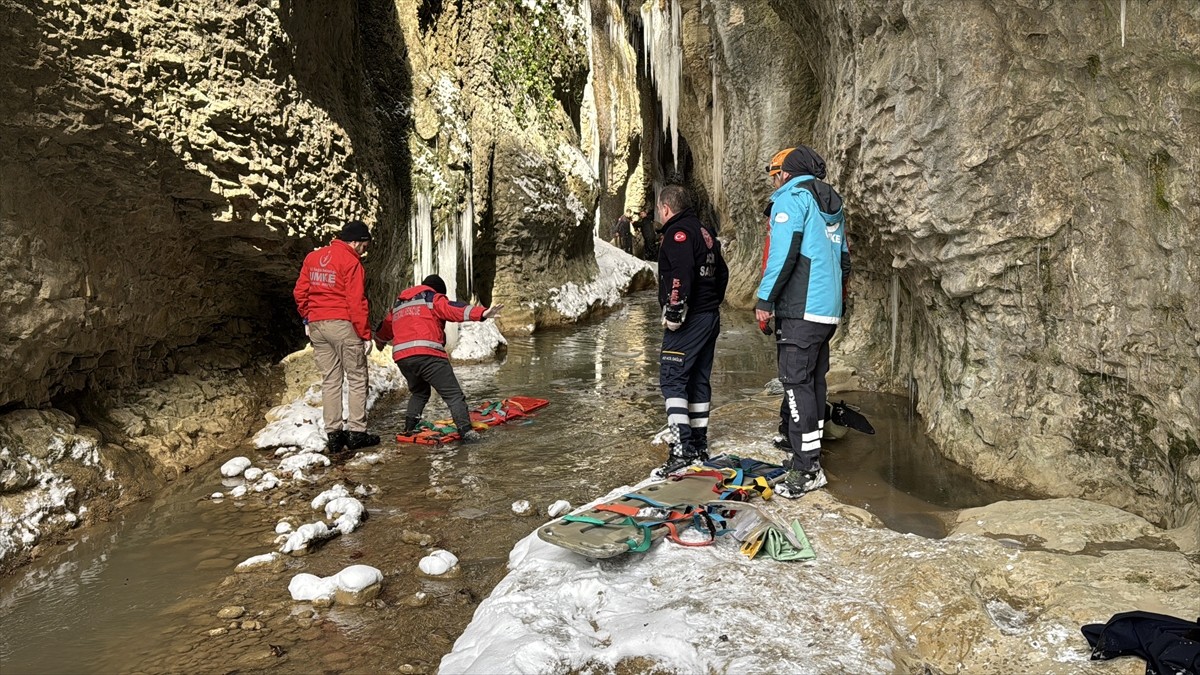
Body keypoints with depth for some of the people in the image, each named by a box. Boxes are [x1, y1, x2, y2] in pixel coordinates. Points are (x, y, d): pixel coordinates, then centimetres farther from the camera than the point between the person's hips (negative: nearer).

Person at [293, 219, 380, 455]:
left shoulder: (312, 257, 12)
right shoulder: (350, 261, -9)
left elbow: (300, 292, 13)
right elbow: (356, 302, -14)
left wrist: (307, 319, 21)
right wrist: (365, 334, -10)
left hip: (316, 326, 7)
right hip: (343, 324, -6)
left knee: (330, 380, 10)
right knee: (357, 379, 4)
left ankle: (333, 435, 10)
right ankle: (356, 432, 4)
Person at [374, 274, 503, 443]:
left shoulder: (398, 304, 29)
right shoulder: (432, 299, 9)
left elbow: (385, 326, 44)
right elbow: (453, 309, -10)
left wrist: (380, 342, 66)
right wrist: (482, 313, -23)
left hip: (401, 357, 7)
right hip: (427, 354, -6)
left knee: (419, 392, 30)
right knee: (453, 394, -6)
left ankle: (409, 428, 21)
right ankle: (465, 431, -18)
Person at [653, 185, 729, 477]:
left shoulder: (678, 233, -11)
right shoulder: (705, 232, 18)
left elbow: (682, 274, -25)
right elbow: (722, 272, 22)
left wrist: (674, 313, -21)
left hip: (689, 320, -10)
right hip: (711, 317, 10)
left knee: (672, 380, -9)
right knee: (699, 380, 14)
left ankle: (681, 450, -14)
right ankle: (699, 446, 21)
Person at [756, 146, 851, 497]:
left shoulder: (792, 197, -6)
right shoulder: (831, 204, 21)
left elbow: (784, 253, -18)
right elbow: (843, 259, 23)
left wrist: (765, 300, -15)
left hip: (800, 310, -9)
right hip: (828, 310, 9)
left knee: (796, 383, -8)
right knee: (814, 381, 14)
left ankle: (806, 470, -8)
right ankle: (810, 458, 23)